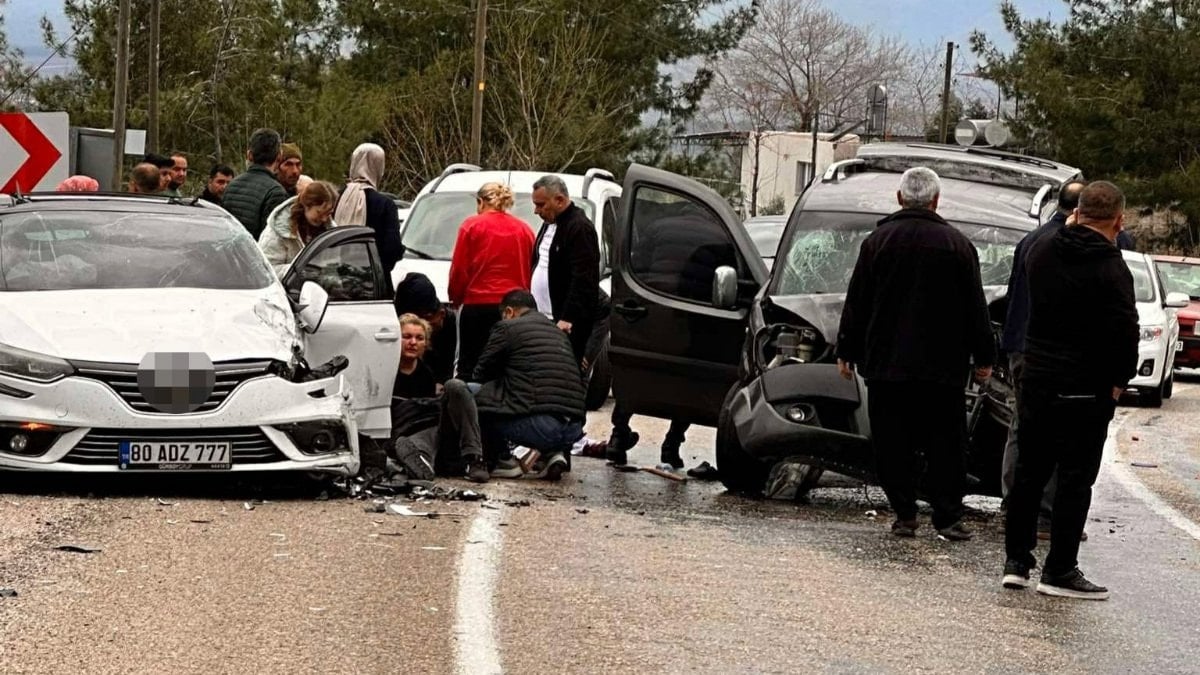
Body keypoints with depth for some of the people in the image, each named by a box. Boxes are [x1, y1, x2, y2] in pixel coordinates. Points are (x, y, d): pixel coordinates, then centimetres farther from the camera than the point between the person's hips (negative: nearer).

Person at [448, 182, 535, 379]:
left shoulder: (472, 225, -2)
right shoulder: (524, 229, 7)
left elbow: (459, 270, -2)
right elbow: (532, 270, 8)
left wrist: (456, 297, 12)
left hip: (478, 304, -3)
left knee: (469, 369, 1)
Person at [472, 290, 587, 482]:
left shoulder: (507, 328, 6)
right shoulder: (558, 332, 25)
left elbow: (481, 374, 13)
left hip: (539, 426, -7)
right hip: (574, 429, 7)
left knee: (472, 393, 8)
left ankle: (503, 460, 10)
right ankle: (553, 453, 13)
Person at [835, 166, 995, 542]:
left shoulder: (878, 242, 1)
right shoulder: (958, 245, 0)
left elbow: (856, 304, 4)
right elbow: (976, 309, 4)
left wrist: (847, 352, 11)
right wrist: (984, 357, 11)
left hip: (886, 361, 0)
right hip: (943, 366, 0)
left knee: (893, 442, 5)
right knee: (944, 441, 5)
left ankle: (904, 515, 3)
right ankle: (948, 517, 2)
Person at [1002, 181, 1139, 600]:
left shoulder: (1042, 251, 3)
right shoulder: (1111, 270, -16)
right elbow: (1125, 333, -20)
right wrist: (1118, 382, -6)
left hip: (1036, 381, 6)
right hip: (1087, 391, -6)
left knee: (1029, 472, 15)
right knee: (1075, 479, 2)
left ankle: (1016, 561, 17)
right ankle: (1059, 570, 4)